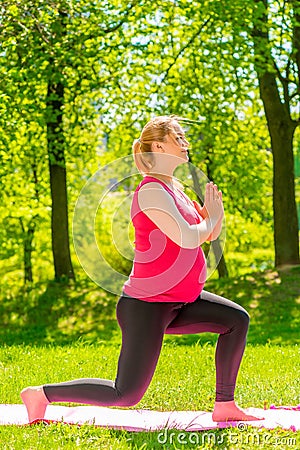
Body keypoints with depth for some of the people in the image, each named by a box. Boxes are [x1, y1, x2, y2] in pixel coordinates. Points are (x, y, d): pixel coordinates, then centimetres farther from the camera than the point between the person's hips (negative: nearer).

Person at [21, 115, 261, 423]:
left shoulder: (173, 189, 13)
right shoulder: (151, 190, -17)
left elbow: (210, 234, 19)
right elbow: (188, 239, -27)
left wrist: (213, 209, -1)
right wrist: (212, 216, -8)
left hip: (177, 302, 9)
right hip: (147, 305, -9)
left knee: (237, 320, 5)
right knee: (126, 395, -6)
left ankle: (224, 405, 8)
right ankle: (42, 394, 9)